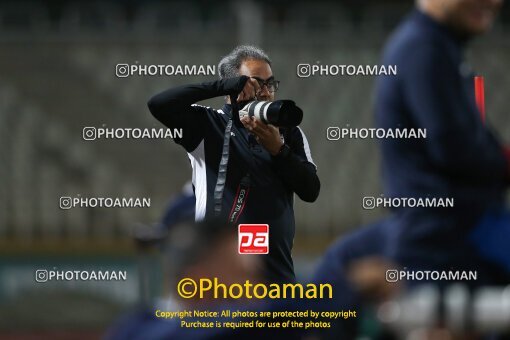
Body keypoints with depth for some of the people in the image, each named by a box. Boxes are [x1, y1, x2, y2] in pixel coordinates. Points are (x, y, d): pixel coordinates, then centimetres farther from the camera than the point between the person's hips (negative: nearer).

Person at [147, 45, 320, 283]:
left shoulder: (288, 132, 14)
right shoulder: (208, 125, 3)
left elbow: (310, 191, 4)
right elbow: (159, 104, -12)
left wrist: (278, 148, -11)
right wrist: (224, 86, -14)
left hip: (275, 272, 4)